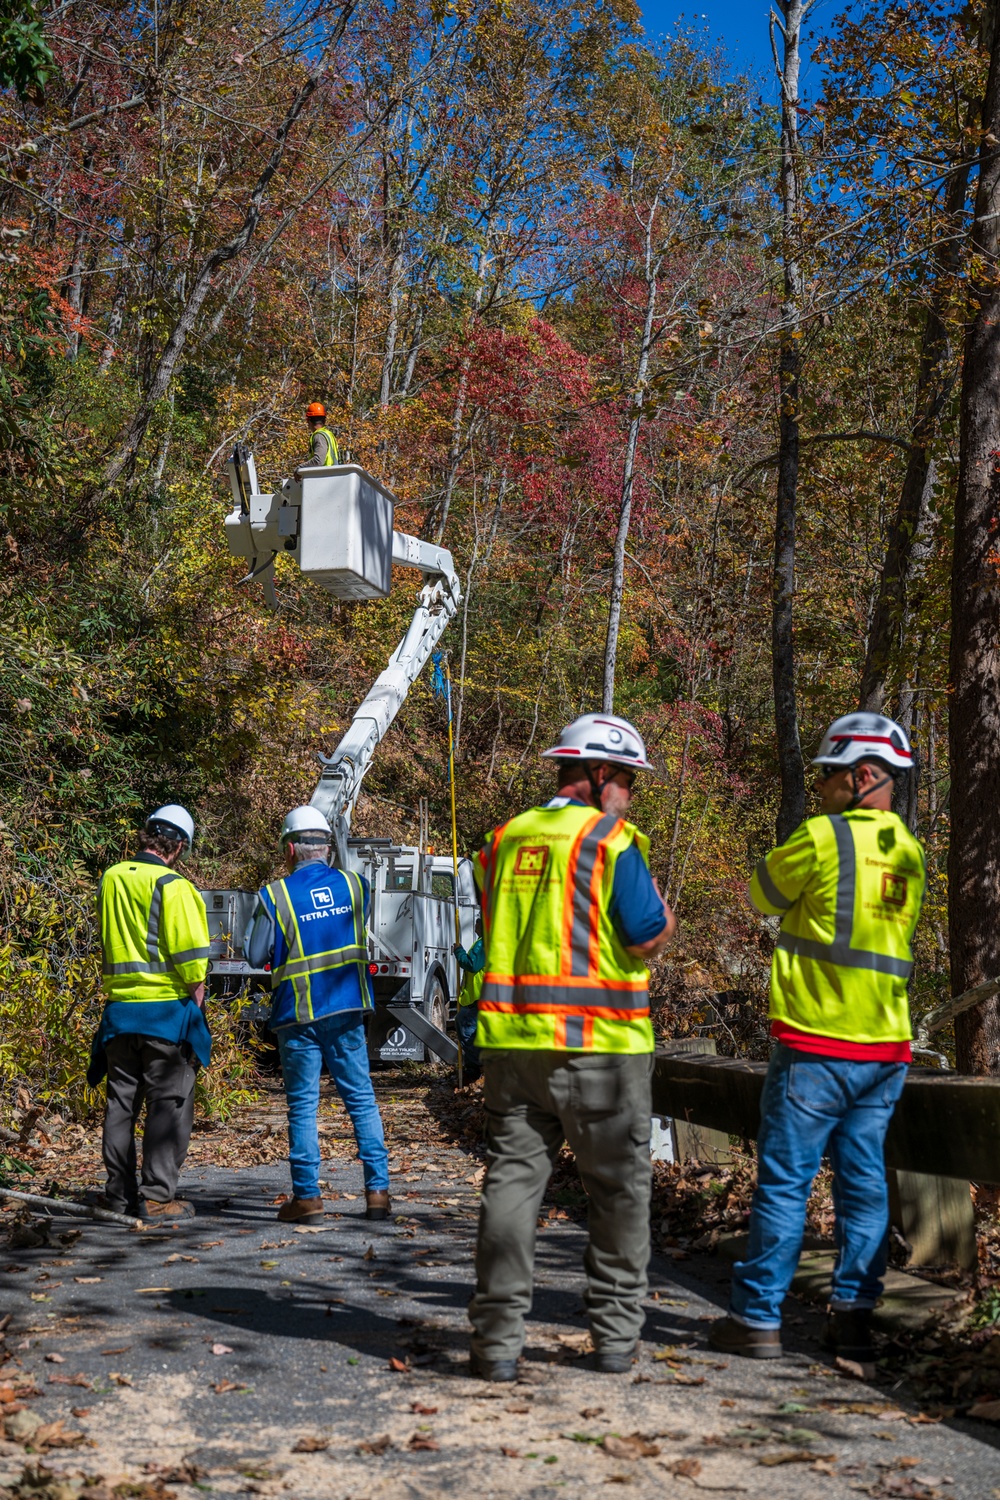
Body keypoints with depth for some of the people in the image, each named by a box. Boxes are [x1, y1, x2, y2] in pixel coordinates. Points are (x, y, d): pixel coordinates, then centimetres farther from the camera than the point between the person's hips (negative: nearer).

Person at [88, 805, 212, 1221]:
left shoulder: (110, 880, 7)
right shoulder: (172, 886, -13)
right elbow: (189, 952, -15)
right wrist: (194, 986, -1)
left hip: (119, 1006, 6)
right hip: (165, 1008, -6)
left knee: (120, 1102, 14)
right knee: (170, 1104, 1)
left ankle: (119, 1193, 21)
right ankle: (157, 1197, -1)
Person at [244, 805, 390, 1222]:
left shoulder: (274, 896, -9)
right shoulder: (354, 884, 2)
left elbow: (256, 957, -2)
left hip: (298, 1014, -3)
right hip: (347, 1011, 3)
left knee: (302, 1105, 5)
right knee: (362, 1099, 8)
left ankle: (307, 1196, 7)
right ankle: (377, 1190, 6)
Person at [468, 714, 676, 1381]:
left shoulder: (505, 839, 12)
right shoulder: (612, 839, -7)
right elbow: (648, 937, -11)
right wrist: (664, 907, 9)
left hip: (513, 1038, 5)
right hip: (600, 1040, -4)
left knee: (513, 1180, 7)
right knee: (619, 1188, 10)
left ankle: (498, 1341, 6)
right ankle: (616, 1336, 18)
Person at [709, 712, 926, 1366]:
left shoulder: (823, 837, -12)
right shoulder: (908, 850, 10)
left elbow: (764, 895, 3)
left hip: (816, 1044, -6)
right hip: (886, 1045, 7)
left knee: (784, 1182, 1)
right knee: (864, 1180, 11)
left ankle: (758, 1317, 7)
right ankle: (854, 1313, 14)